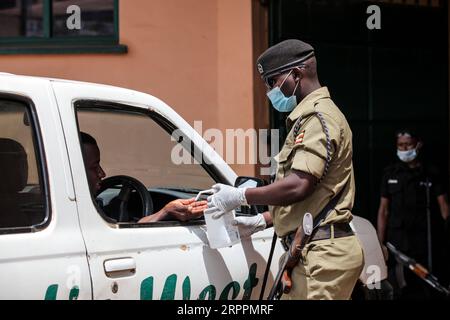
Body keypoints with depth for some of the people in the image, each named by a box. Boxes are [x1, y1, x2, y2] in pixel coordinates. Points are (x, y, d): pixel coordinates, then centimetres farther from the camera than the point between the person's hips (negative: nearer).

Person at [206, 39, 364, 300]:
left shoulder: (319, 117, -10)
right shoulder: (309, 117, 23)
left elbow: (298, 186, -22)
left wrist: (240, 196, -12)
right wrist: (262, 221, 18)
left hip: (323, 254, -10)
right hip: (316, 251, 10)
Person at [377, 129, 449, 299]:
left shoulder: (431, 173, 5)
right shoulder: (390, 173, 9)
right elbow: (383, 210, 9)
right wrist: (380, 243, 2)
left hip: (424, 240, -1)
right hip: (397, 239, 1)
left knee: (423, 290, 1)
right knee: (398, 290, -4)